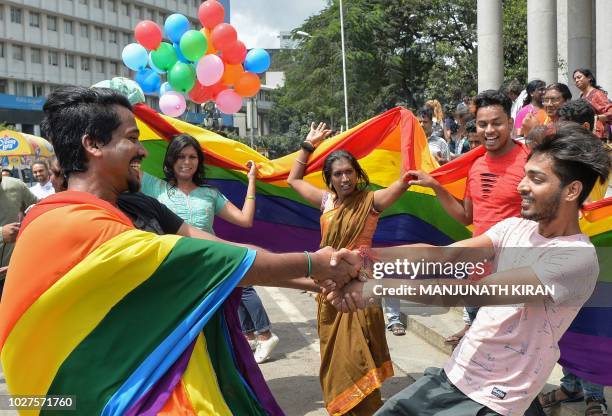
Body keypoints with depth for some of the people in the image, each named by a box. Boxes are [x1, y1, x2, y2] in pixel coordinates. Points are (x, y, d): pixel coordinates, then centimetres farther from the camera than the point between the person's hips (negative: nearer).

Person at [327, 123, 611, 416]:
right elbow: (443, 256, -10)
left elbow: (477, 292, -28)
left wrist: (381, 286, -31)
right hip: (450, 376, 6)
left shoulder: (577, 259, -19)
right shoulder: (514, 227, 4)